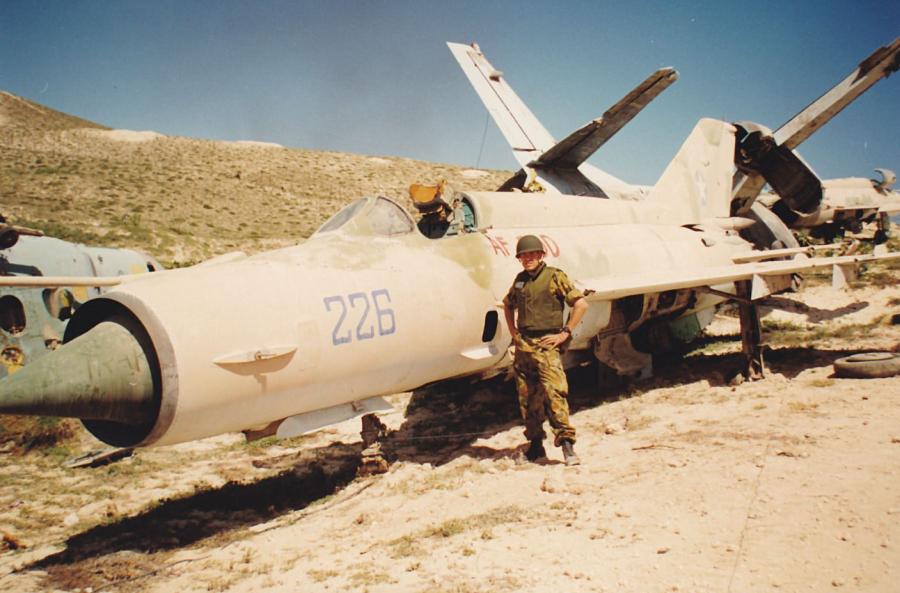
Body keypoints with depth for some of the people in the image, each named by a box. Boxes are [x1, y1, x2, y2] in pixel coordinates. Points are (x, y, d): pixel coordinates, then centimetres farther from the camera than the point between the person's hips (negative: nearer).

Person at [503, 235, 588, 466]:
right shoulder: (520, 280, 13)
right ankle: (535, 444, 19)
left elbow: (581, 304, -8)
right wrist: (512, 330, 18)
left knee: (554, 393, -16)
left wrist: (564, 333, -9)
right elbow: (507, 304, 31)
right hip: (522, 345, 6)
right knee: (527, 397, 9)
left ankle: (567, 443, -13)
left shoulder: (555, 276, -4)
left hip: (546, 345, -6)